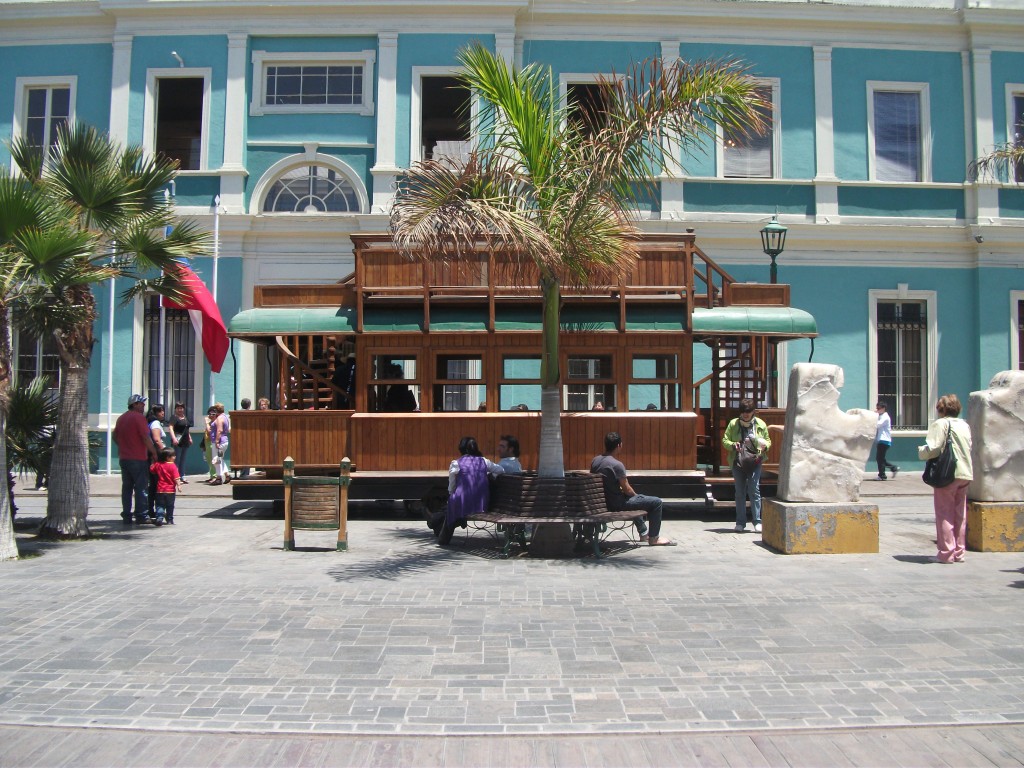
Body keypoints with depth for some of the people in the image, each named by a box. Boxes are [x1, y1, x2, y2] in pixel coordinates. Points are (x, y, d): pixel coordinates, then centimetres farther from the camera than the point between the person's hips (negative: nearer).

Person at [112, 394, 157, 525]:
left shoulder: (121, 418, 13)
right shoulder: (139, 417, -12)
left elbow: (115, 437, 20)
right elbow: (146, 438, -17)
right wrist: (154, 452, -9)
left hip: (123, 458, 7)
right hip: (139, 458, -7)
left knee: (126, 487, 11)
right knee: (141, 487, -1)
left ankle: (126, 516, 12)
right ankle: (141, 516, -1)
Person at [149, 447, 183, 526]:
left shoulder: (157, 464, 2)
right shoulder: (173, 466, -12)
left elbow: (151, 470, 19)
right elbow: (176, 478, -18)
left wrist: (153, 462, 30)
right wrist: (178, 484, -19)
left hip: (160, 490, 3)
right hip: (170, 490, -3)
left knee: (160, 505, 6)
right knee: (170, 506, 9)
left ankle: (159, 518, -10)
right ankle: (169, 520, 14)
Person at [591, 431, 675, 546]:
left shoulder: (595, 460, 1)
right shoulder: (617, 465, -23)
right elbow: (627, 489, -16)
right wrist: (636, 495, 7)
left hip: (602, 501, 9)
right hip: (616, 504, -9)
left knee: (635, 498, 37)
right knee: (656, 502, -2)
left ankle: (643, 533, 43)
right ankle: (654, 538, 10)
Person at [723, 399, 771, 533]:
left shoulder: (761, 424, 5)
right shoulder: (733, 424, 4)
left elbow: (768, 440, 15)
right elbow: (724, 440, 6)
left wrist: (765, 446, -8)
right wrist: (733, 445, -15)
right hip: (738, 462, 1)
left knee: (754, 490, -8)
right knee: (740, 492, 5)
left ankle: (757, 522, -2)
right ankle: (740, 522, 12)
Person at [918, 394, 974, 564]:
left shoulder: (941, 424, -9)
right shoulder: (965, 425, 13)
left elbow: (932, 449, -16)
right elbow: (969, 449, 17)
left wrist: (920, 451, 3)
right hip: (965, 473, 7)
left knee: (945, 514, -1)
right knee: (960, 514, 11)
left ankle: (947, 553, -1)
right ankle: (959, 552, 15)